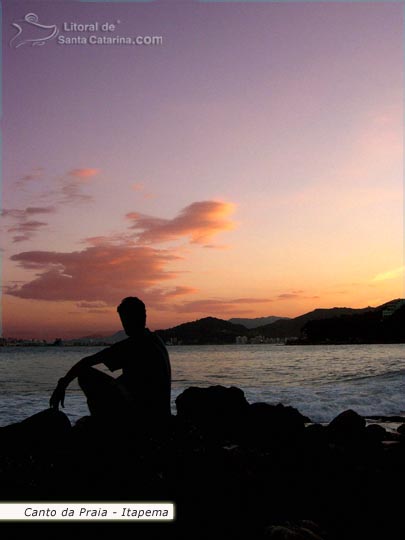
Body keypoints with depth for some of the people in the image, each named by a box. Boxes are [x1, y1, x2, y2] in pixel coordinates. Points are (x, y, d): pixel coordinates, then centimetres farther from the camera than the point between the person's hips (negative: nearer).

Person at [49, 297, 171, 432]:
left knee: (85, 373, -6)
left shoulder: (130, 346, -14)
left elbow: (85, 363, -16)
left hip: (143, 419, -8)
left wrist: (62, 385, -4)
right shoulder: (157, 341, 11)